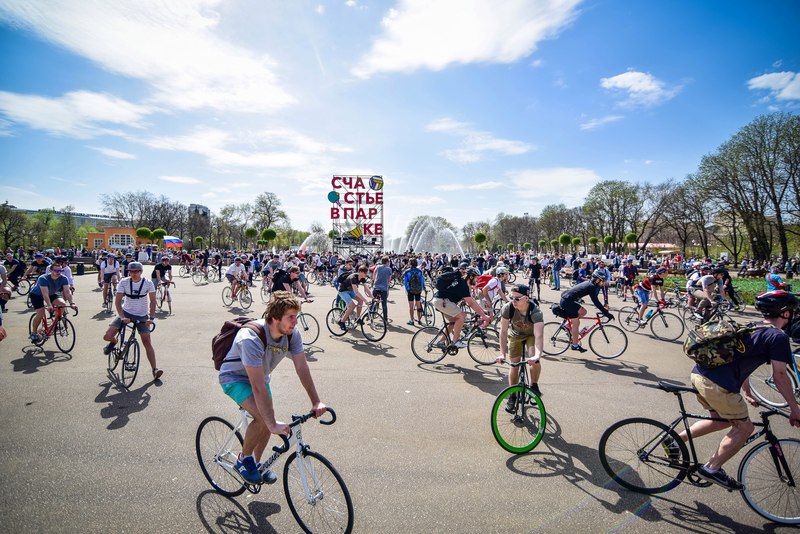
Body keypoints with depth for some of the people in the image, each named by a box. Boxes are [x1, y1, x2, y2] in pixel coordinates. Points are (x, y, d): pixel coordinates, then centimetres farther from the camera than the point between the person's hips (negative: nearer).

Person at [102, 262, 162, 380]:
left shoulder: (148, 283, -12)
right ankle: (114, 341, 28)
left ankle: (154, 369, -5)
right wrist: (122, 317, -26)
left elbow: (153, 301, -8)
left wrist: (151, 318, -18)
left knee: (147, 342, -8)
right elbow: (117, 301, -12)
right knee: (107, 336, -11)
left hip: (142, 316, -1)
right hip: (126, 313, 1)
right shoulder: (124, 282, -11)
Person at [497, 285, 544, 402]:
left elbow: (539, 335, -47)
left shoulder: (535, 311, -37)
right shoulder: (508, 308, -31)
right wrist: (503, 354, -33)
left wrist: (537, 356, -61)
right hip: (515, 335, 2)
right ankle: (513, 395, 15)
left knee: (534, 360, -26)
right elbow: (503, 331, -27)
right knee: (514, 365, -4)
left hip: (532, 334, -2)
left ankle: (534, 386, 1)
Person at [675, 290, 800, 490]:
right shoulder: (778, 336, 0)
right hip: (718, 384, -8)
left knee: (722, 421, 26)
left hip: (698, 374, 8)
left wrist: (747, 395, 41)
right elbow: (779, 376, -1)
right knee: (744, 428, 12)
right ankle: (712, 469, 13)